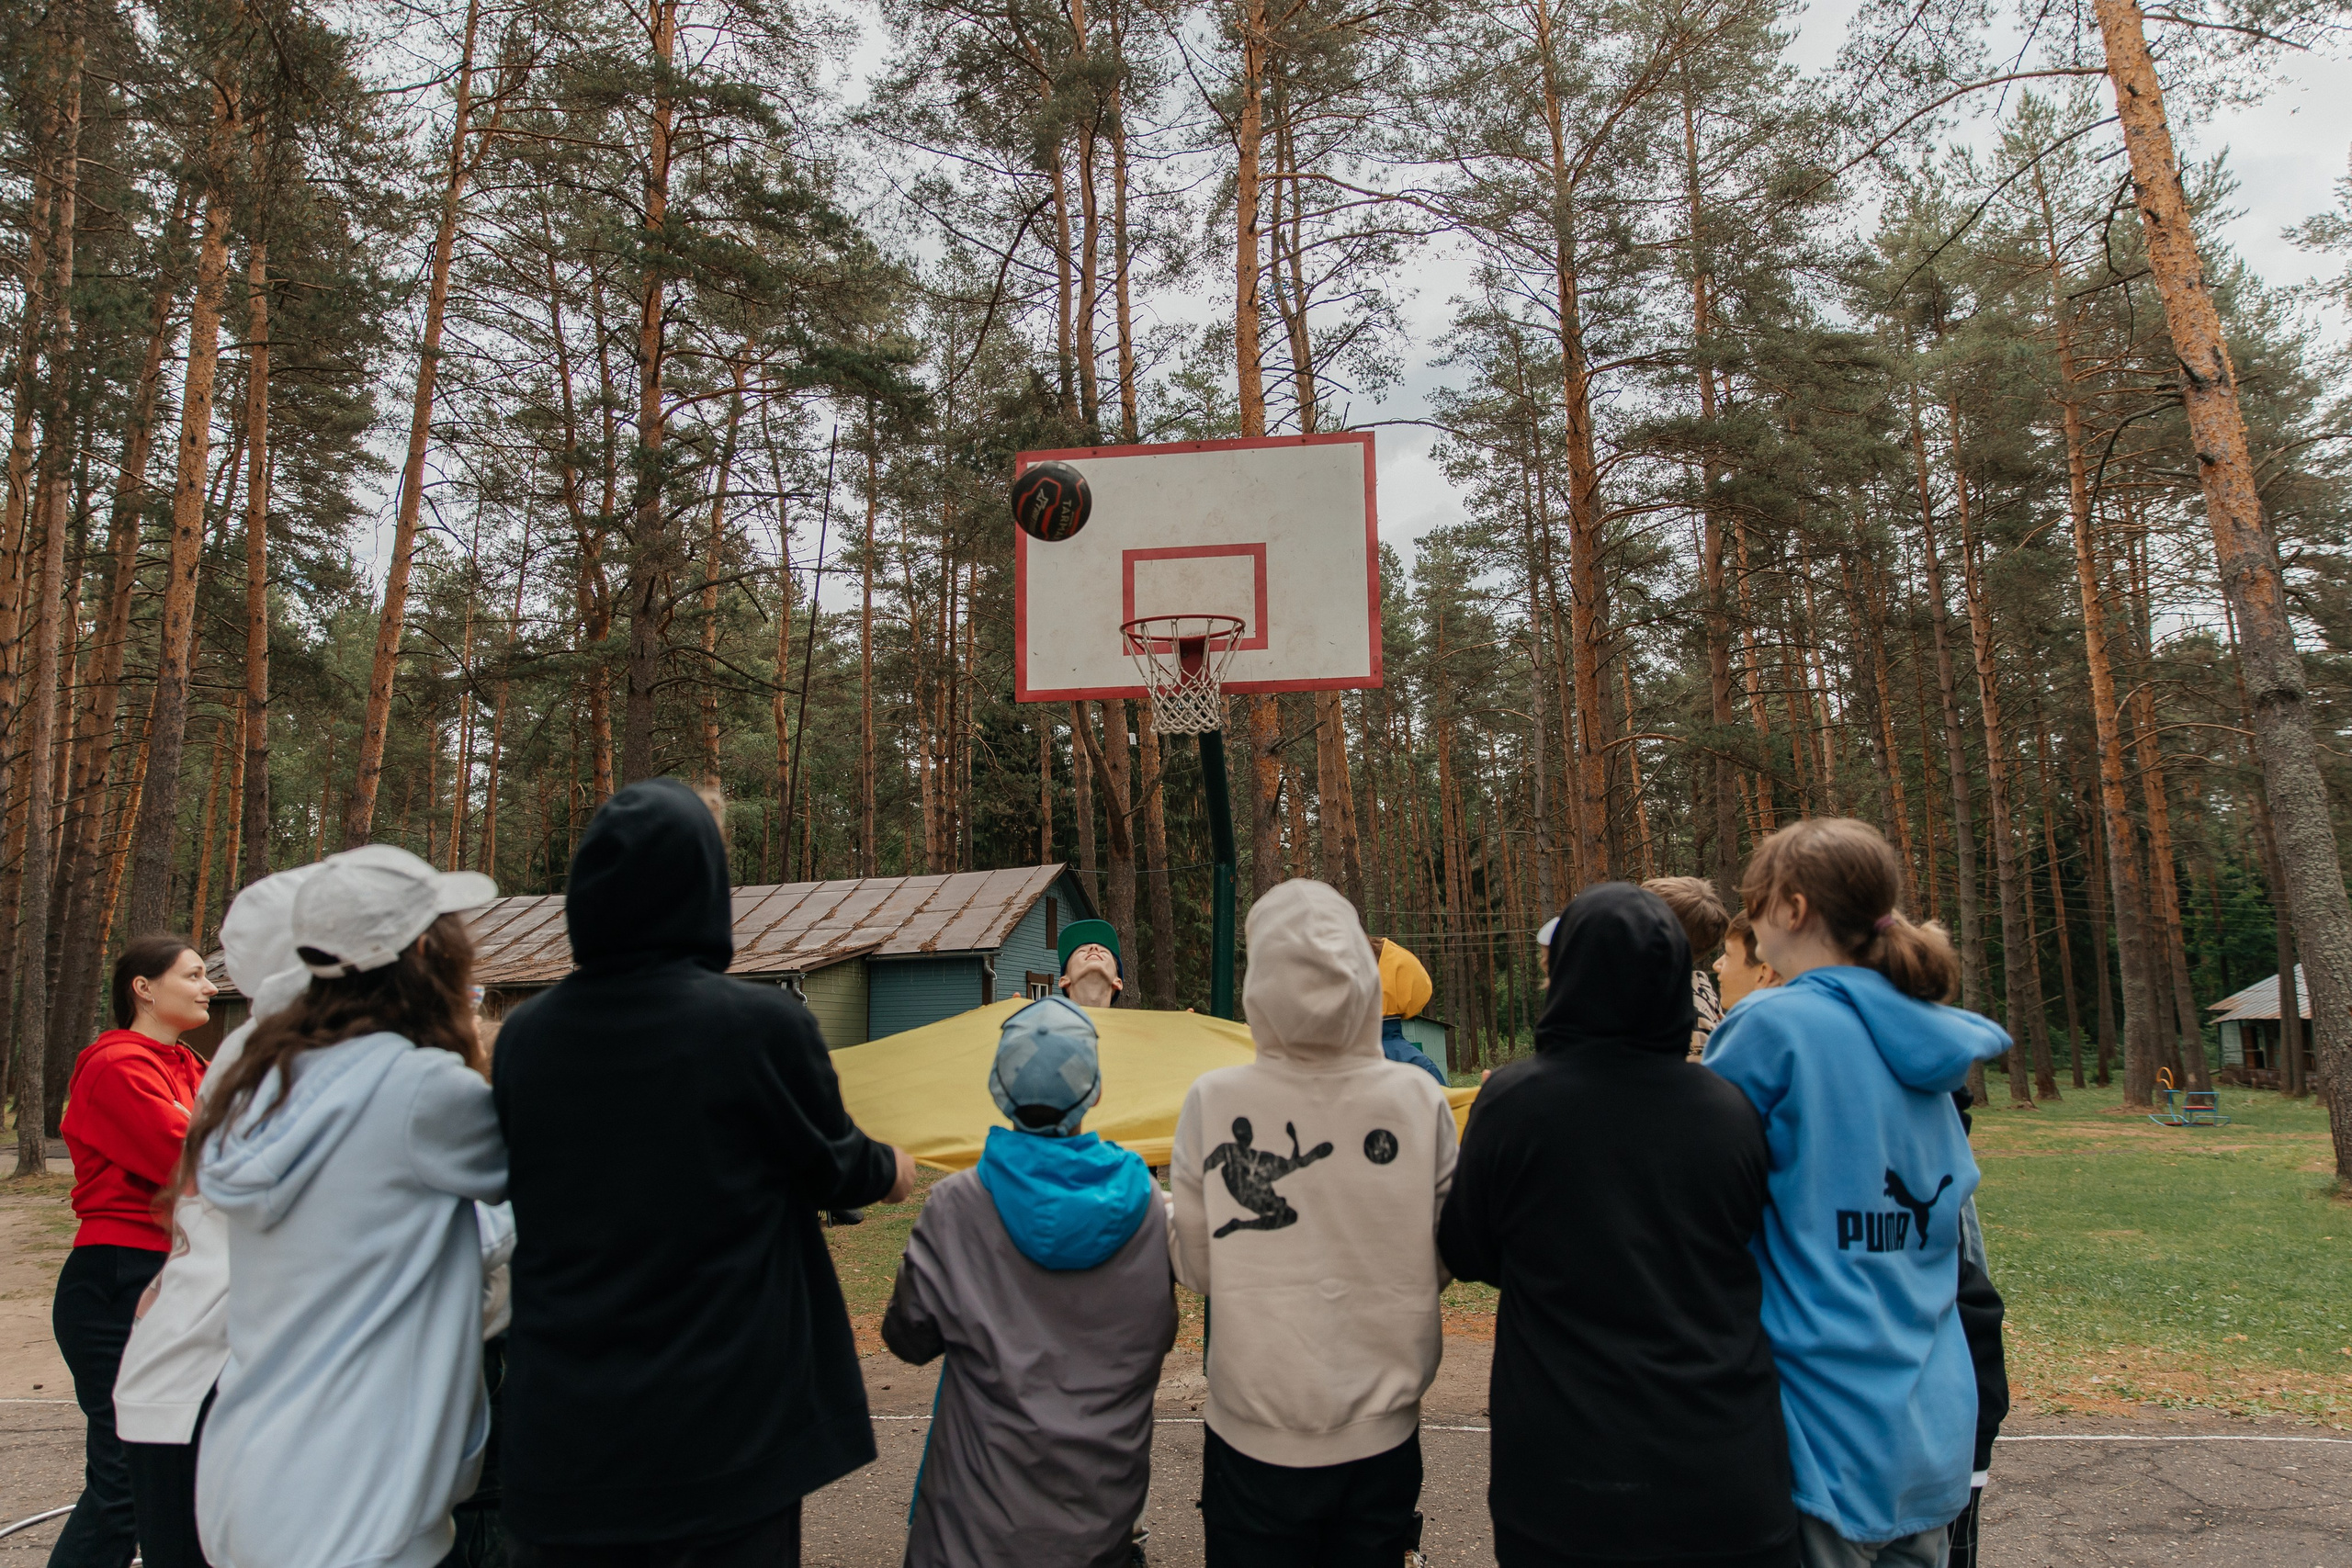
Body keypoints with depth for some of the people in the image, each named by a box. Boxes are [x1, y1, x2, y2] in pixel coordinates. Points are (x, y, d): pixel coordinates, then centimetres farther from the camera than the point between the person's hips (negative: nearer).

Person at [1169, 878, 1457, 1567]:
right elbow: (1441, 1262, -2)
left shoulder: (1212, 1103, -16)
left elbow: (1194, 1266, -6)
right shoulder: (1420, 1099, -13)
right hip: (1383, 1432, 1)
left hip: (1257, 1438, -1)